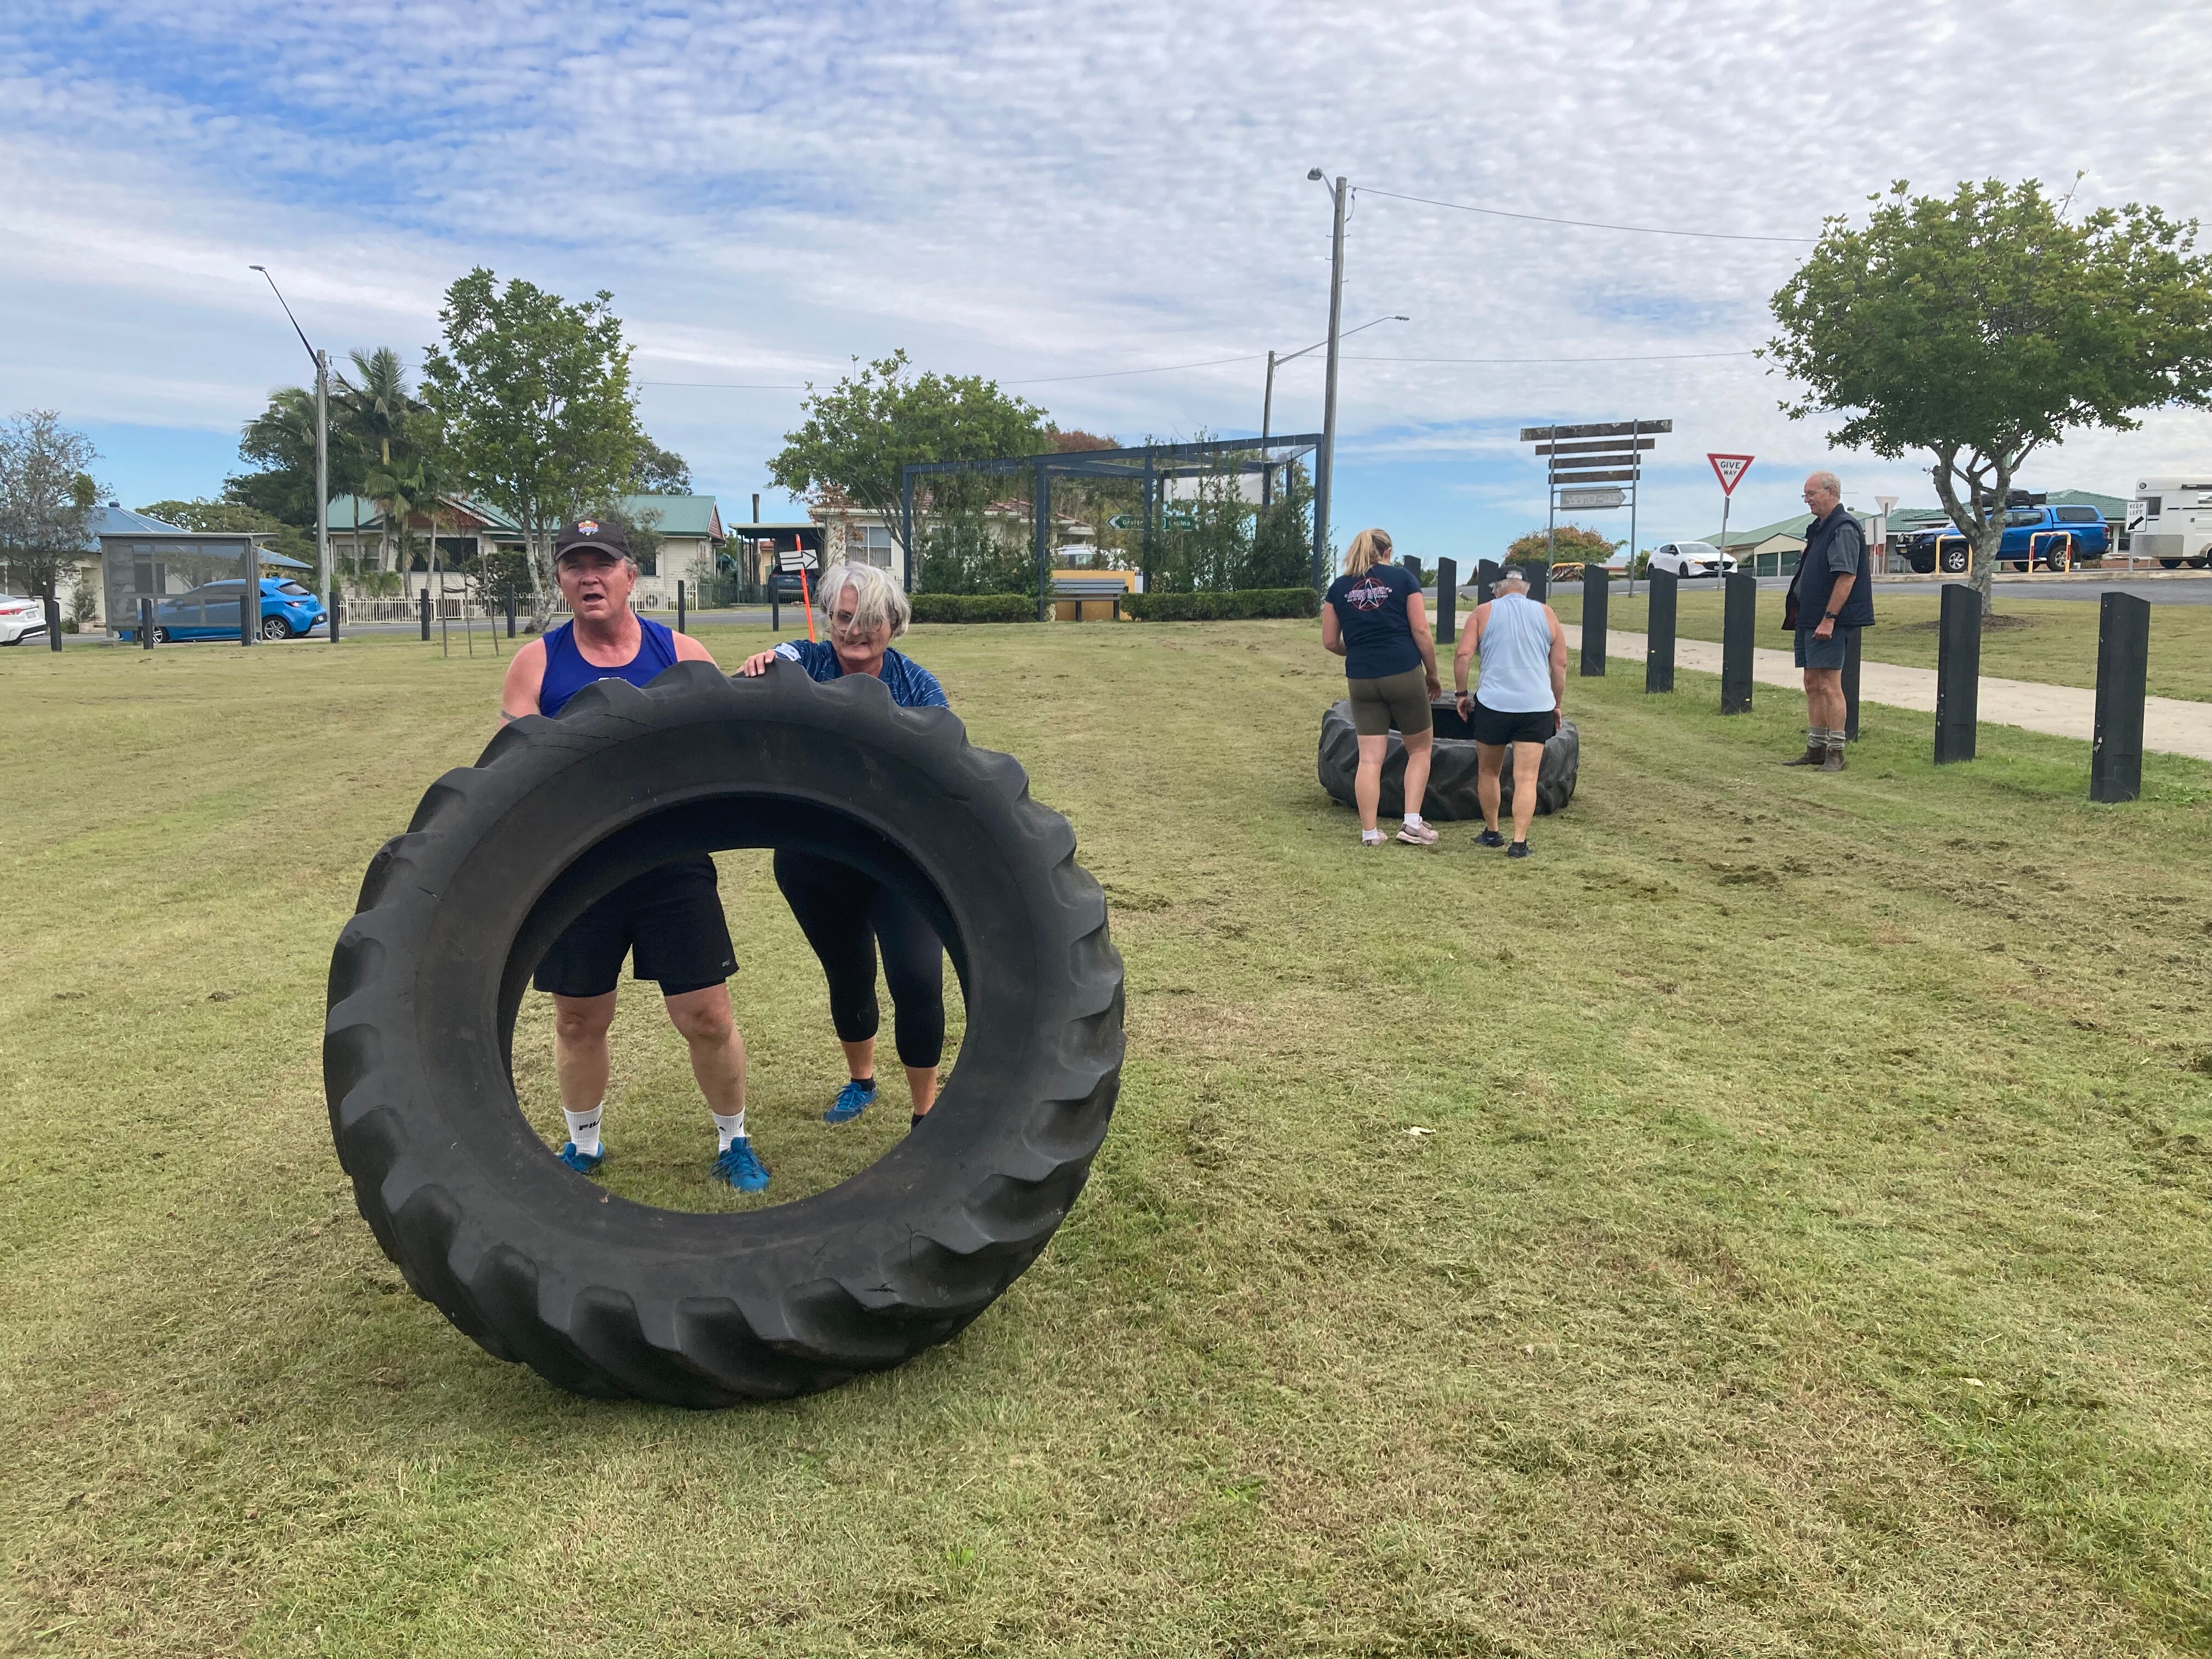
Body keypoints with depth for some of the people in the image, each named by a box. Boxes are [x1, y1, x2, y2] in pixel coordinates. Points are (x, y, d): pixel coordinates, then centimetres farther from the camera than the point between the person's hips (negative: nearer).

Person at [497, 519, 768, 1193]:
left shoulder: (681, 654, 0)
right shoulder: (536, 664, 1)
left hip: (674, 864, -1)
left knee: (707, 1017, 1)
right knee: (579, 1018, 14)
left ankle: (733, 1143, 24)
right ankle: (583, 1144, 37)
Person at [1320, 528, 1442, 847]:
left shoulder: (1339, 587, 8)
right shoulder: (1403, 578, 0)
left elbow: (1330, 642, 8)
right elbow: (1421, 632, -5)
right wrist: (1433, 674, 6)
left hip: (1361, 679, 3)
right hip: (1404, 674, -3)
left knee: (1370, 758, 6)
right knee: (1420, 749, 13)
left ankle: (1369, 832, 5)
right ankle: (1412, 823, 6)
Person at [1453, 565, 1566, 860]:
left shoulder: (1484, 612, 5)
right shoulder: (1546, 614, 10)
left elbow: (1462, 655, -6)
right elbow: (1560, 665, 8)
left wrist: (1462, 693, 5)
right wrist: (1557, 705, 16)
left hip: (1493, 704, -1)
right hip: (1537, 707, 1)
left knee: (1488, 772, 17)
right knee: (1527, 778, 0)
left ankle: (1491, 833, 27)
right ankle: (1519, 842, -9)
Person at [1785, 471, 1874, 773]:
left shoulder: (1843, 528, -13)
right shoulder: (1820, 528, 18)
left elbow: (1846, 577, -21)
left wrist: (1829, 619, -24)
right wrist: (1795, 607, 19)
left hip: (1830, 622, -10)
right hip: (1809, 618, 10)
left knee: (1828, 686, -9)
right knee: (1813, 685, 12)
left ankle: (1836, 753, -5)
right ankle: (1815, 750, 18)